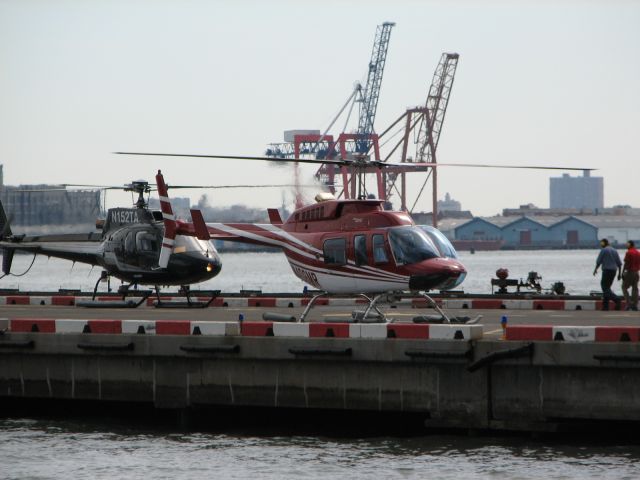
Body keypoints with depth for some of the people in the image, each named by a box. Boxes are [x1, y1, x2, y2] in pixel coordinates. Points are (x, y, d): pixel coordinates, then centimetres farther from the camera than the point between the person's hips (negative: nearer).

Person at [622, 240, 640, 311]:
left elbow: (626, 263, -14)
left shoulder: (629, 253, -11)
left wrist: (623, 272, -10)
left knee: (624, 287, 1)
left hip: (629, 272, -7)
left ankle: (628, 303, -12)